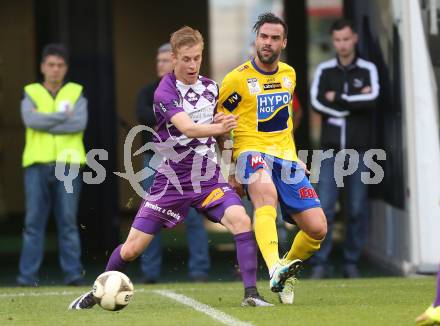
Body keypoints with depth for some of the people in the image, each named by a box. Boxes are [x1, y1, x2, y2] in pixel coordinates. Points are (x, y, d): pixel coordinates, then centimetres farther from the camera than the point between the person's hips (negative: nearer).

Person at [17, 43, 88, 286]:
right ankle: (27, 275, -1)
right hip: (37, 165, 0)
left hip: (68, 164, 0)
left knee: (68, 221, -1)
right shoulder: (31, 94, 11)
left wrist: (46, 124, -8)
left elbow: (80, 123, -7)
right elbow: (31, 119, -9)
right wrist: (64, 116, -6)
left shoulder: (76, 94, 11)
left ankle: (73, 273, 1)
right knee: (34, 221, -1)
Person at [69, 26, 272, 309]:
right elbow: (188, 128, -32)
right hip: (171, 182, -3)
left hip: (208, 179, 3)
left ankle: (251, 293, -20)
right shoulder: (165, 93, -14)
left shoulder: (211, 88, 3)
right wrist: (219, 128, -47)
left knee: (241, 220, -24)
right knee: (132, 248, 0)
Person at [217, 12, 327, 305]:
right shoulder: (238, 79, -4)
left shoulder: (289, 74, 13)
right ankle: (275, 269, -56)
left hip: (286, 156, 5)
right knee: (266, 192, -40)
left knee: (317, 228, -7)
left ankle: (289, 267, 23)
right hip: (252, 151, -5)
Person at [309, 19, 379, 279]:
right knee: (325, 207, -7)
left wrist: (337, 98, -9)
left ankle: (352, 263, 9)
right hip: (331, 148, 0)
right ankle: (320, 264, -4)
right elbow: (317, 102, -6)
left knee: (358, 208, 1)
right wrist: (356, 102, -10)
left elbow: (372, 100, -12)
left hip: (360, 149, 0)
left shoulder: (368, 69, 5)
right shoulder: (324, 70, 8)